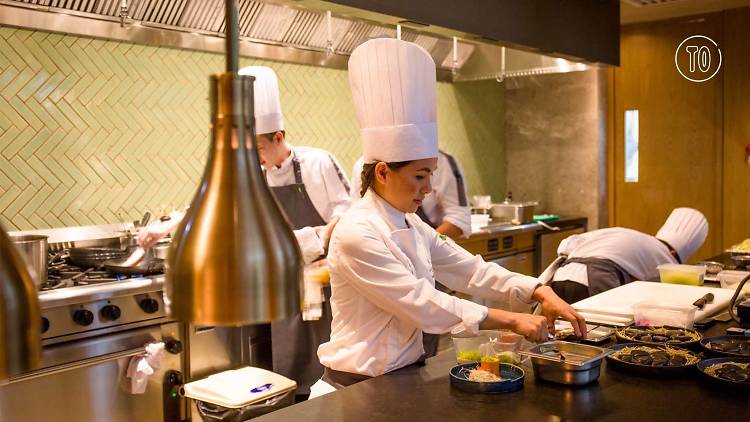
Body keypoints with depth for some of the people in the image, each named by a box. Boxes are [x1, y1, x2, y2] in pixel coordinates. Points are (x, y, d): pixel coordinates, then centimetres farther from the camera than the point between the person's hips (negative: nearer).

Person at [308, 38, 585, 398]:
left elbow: (472, 271, 6)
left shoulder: (414, 228, 6)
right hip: (358, 391, -8)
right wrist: (511, 321, -19)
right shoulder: (356, 234, -21)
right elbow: (422, 304, -23)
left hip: (403, 378, 8)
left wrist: (541, 293, -7)